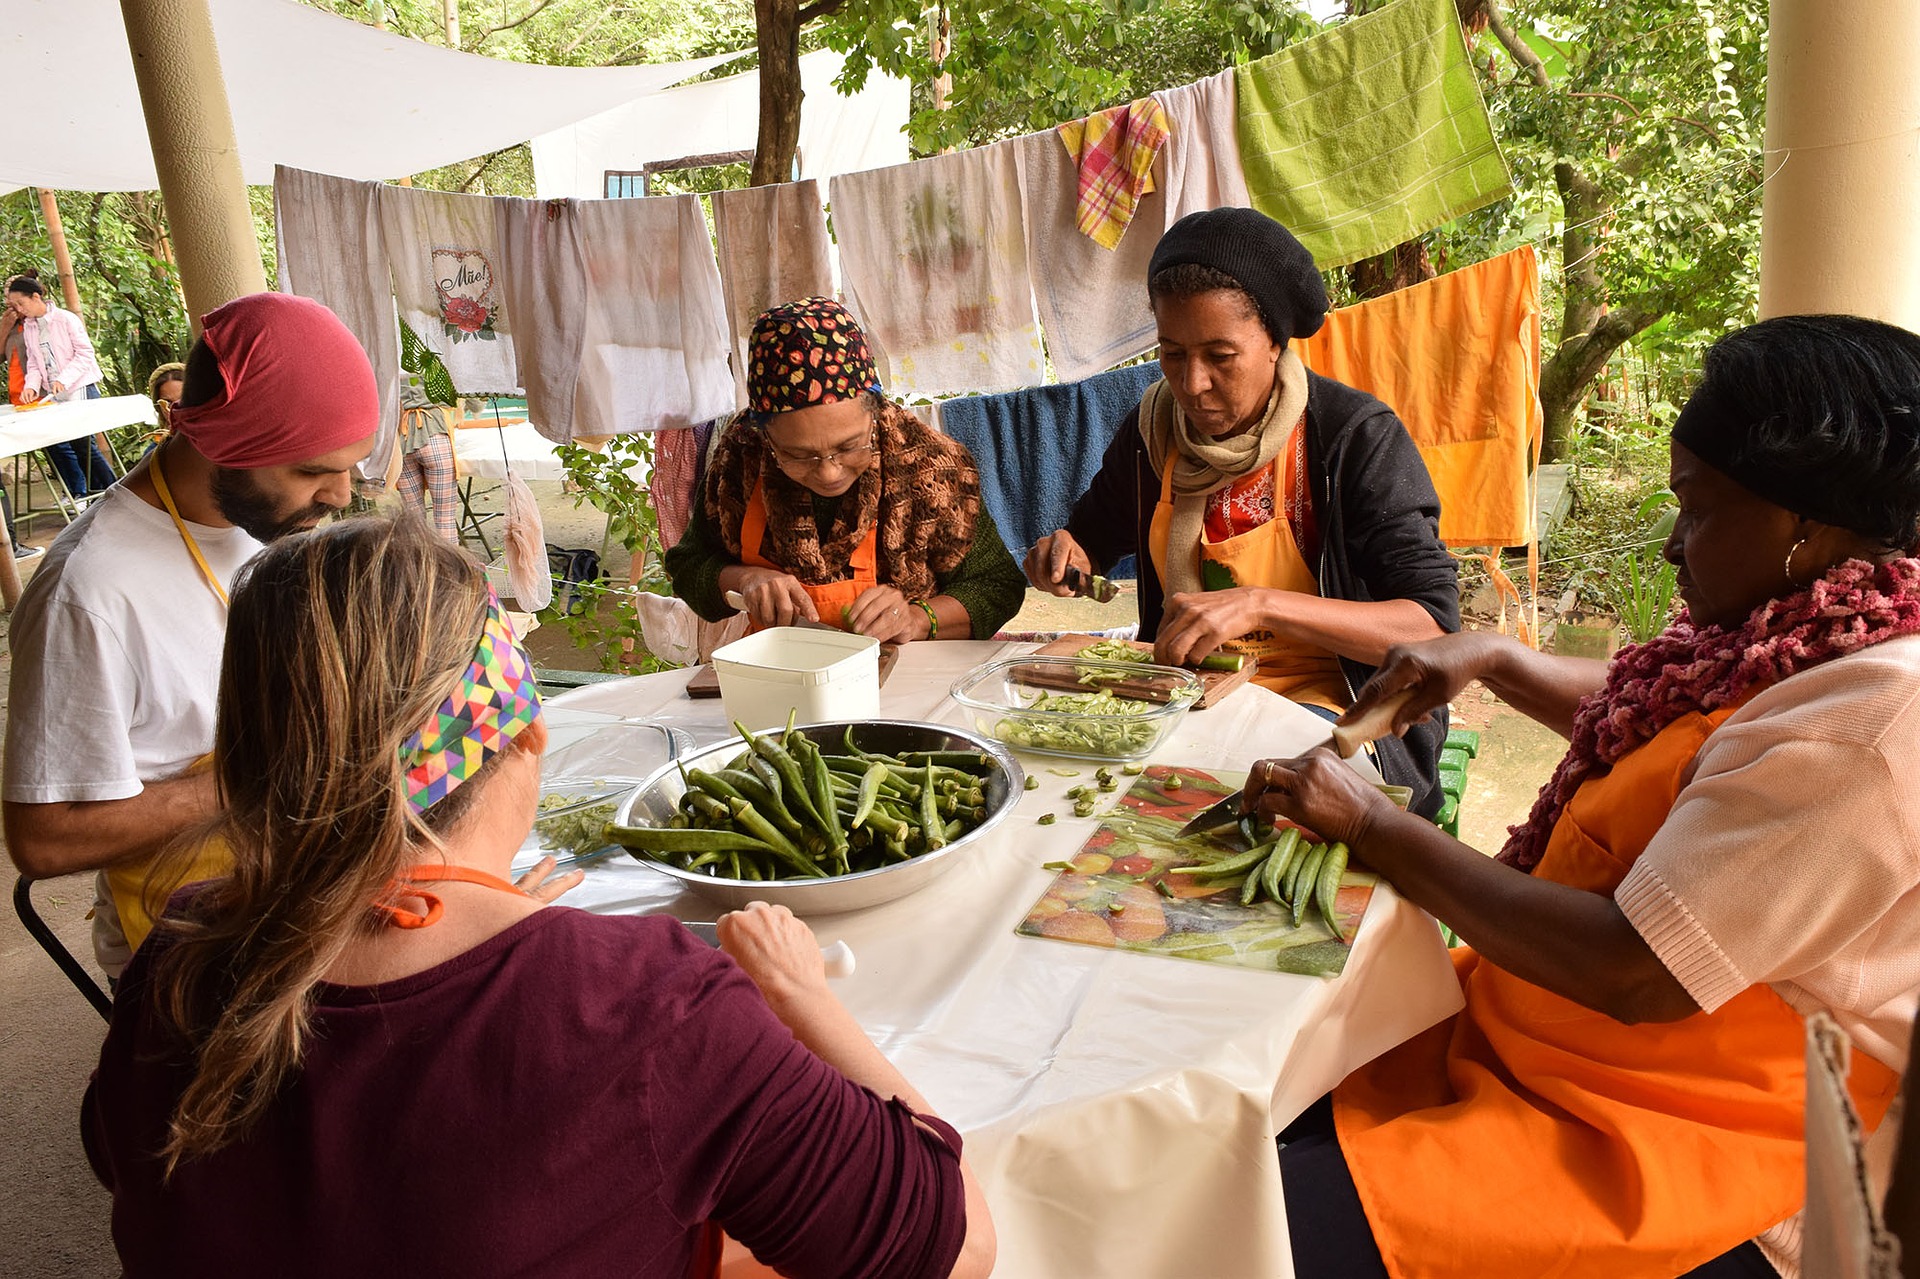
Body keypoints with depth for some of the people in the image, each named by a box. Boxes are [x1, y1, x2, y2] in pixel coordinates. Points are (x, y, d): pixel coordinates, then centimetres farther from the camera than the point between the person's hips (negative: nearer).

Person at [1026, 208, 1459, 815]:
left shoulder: (1357, 436, -12)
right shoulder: (1152, 430, 4)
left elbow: (1434, 626, -21)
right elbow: (1093, 536, 21)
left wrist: (1260, 604, -33)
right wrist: (1061, 555, -5)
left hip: (1319, 697, -5)